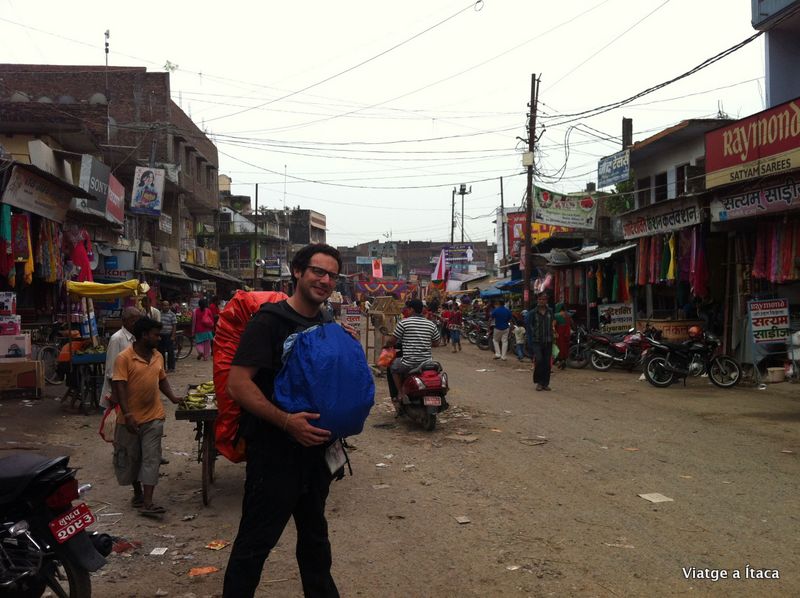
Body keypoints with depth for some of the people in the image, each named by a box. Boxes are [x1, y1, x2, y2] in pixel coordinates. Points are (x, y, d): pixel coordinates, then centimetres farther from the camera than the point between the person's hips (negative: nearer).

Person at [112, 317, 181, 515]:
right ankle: (137, 493, 33)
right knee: (130, 458, 12)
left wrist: (173, 397, 1)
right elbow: (120, 387, -17)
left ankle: (147, 502, -4)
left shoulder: (158, 356, 5)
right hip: (131, 418, -3)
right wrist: (127, 415, -25)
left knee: (151, 458, -3)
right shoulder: (124, 358, -13)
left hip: (153, 417, 4)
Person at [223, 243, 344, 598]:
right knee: (255, 541, 3)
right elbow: (238, 384, -22)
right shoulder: (269, 321, -14)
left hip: (316, 448, 7)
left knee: (314, 532, 23)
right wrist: (285, 421, -30)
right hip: (274, 451, -7)